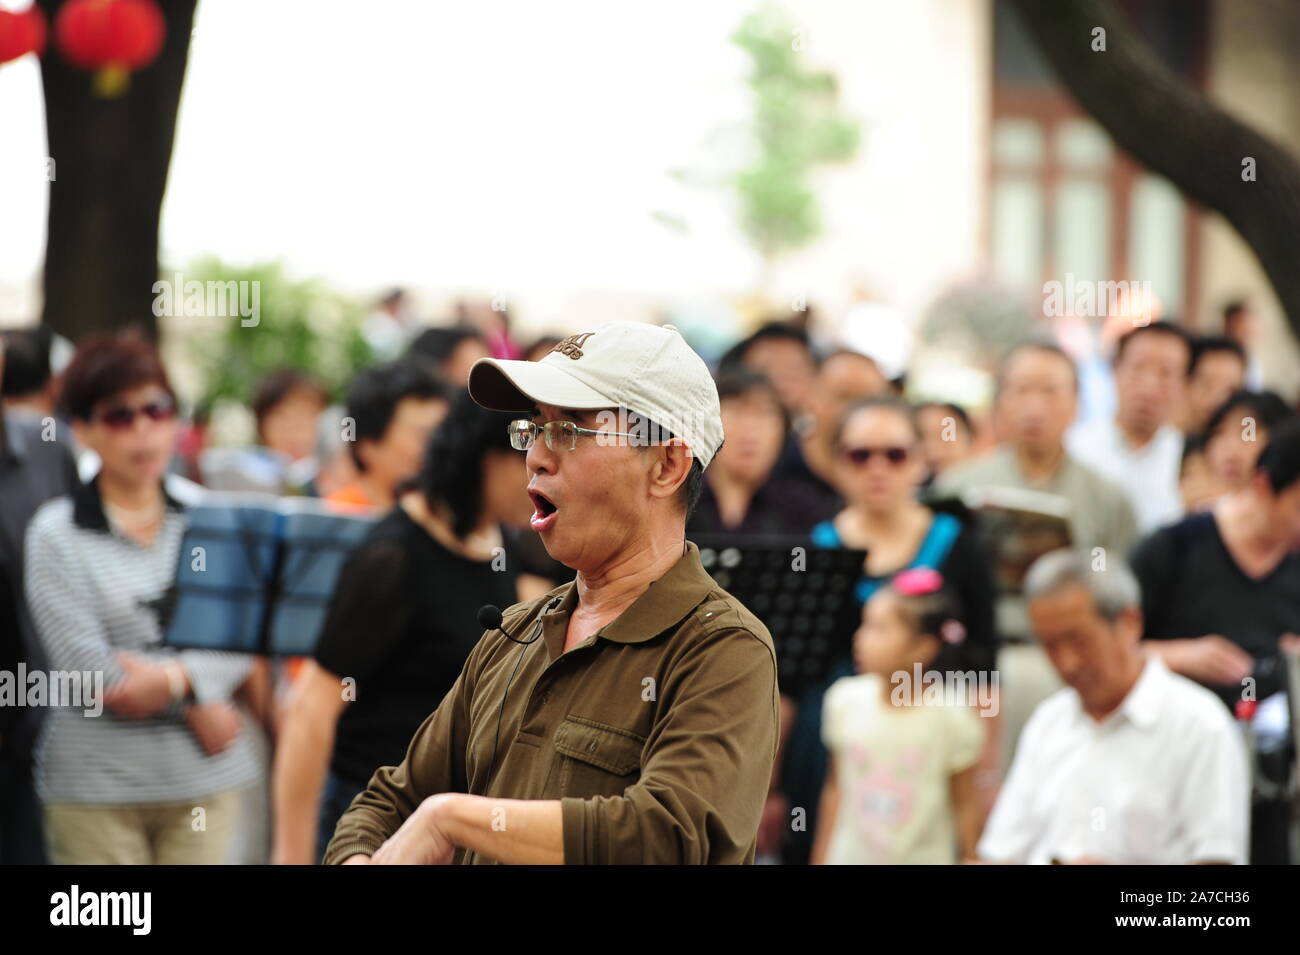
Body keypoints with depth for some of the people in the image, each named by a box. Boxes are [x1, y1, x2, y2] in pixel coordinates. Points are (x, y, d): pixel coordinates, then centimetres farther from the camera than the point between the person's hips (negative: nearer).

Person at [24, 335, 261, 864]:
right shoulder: (56, 533, 1)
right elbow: (81, 660, -9)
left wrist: (175, 678, -17)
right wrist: (196, 706, -9)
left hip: (205, 779, 2)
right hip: (95, 782, -2)